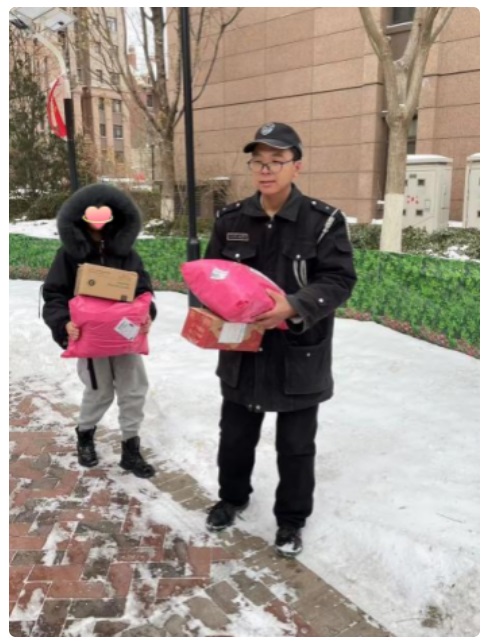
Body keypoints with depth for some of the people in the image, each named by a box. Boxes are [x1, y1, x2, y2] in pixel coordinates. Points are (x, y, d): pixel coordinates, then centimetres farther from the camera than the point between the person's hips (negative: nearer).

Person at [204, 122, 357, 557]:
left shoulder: (325, 221, -10)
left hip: (299, 355, -3)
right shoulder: (231, 219, 1)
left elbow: (340, 280, -15)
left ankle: (291, 519, 36)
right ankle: (233, 497, 47)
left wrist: (294, 307, -32)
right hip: (241, 350, 4)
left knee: (295, 447, 12)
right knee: (235, 435, 20)